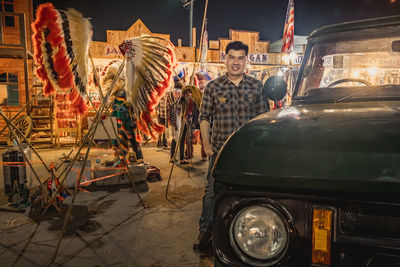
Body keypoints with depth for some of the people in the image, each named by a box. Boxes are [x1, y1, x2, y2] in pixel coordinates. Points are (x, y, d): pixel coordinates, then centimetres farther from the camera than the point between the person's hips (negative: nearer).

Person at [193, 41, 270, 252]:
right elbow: (204, 118, 6)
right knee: (212, 190, 0)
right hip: (220, 148, -1)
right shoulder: (213, 87, 3)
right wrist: (206, 143, -2)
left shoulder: (257, 87, 5)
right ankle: (205, 231, 15)